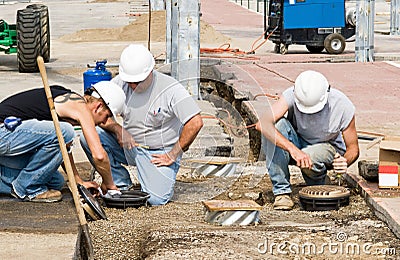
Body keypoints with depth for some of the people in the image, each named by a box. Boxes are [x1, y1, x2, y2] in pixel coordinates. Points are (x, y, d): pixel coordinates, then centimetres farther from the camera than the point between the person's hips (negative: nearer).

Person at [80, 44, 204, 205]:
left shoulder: (171, 89, -19)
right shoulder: (120, 83, -6)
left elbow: (195, 123, -25)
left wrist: (173, 155, -21)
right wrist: (118, 129, -20)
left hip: (159, 154, -4)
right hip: (128, 145, 4)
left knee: (156, 199, -26)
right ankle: (121, 183, -1)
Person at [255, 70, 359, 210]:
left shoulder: (343, 106, -23)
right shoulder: (292, 96, -26)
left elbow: (353, 148, -12)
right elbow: (262, 123, -41)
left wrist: (345, 161, -36)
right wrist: (293, 149, -51)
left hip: (327, 147, -1)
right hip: (295, 143, 1)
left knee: (309, 157, -37)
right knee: (277, 124, -31)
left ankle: (318, 185, 1)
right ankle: (282, 191, -25)